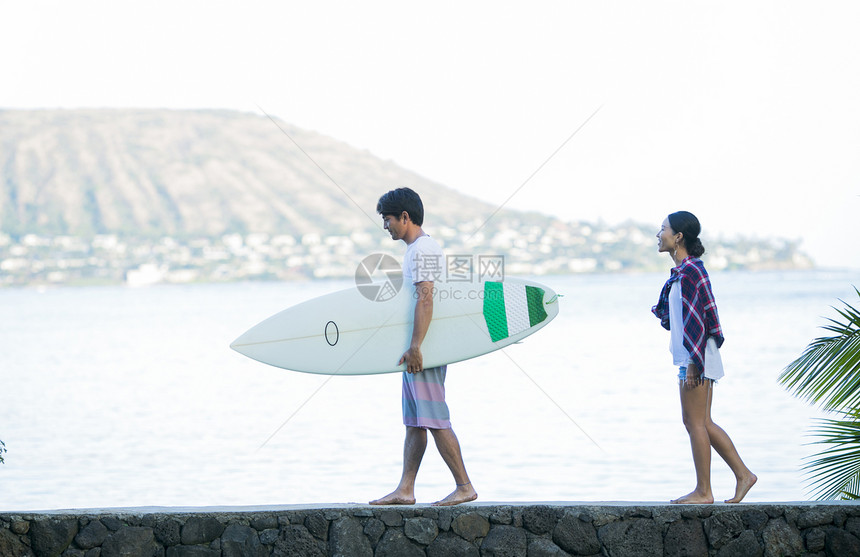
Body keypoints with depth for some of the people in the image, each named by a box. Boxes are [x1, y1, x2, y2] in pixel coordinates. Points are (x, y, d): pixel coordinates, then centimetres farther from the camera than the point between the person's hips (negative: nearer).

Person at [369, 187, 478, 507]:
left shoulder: (423, 250, -14)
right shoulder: (418, 248, 18)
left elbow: (425, 299, -23)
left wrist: (415, 347, -26)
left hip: (425, 350, -10)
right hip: (418, 350, 10)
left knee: (434, 419, -8)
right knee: (414, 422, 8)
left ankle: (465, 486, -5)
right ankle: (405, 490, 9)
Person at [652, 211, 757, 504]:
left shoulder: (689, 271, -16)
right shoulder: (683, 270, 15)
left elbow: (698, 318, -19)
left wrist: (692, 364, -20)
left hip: (697, 357, -10)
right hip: (694, 357, 10)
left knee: (695, 423, -3)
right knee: (701, 423, 13)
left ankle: (703, 491, 3)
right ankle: (743, 474, 15)